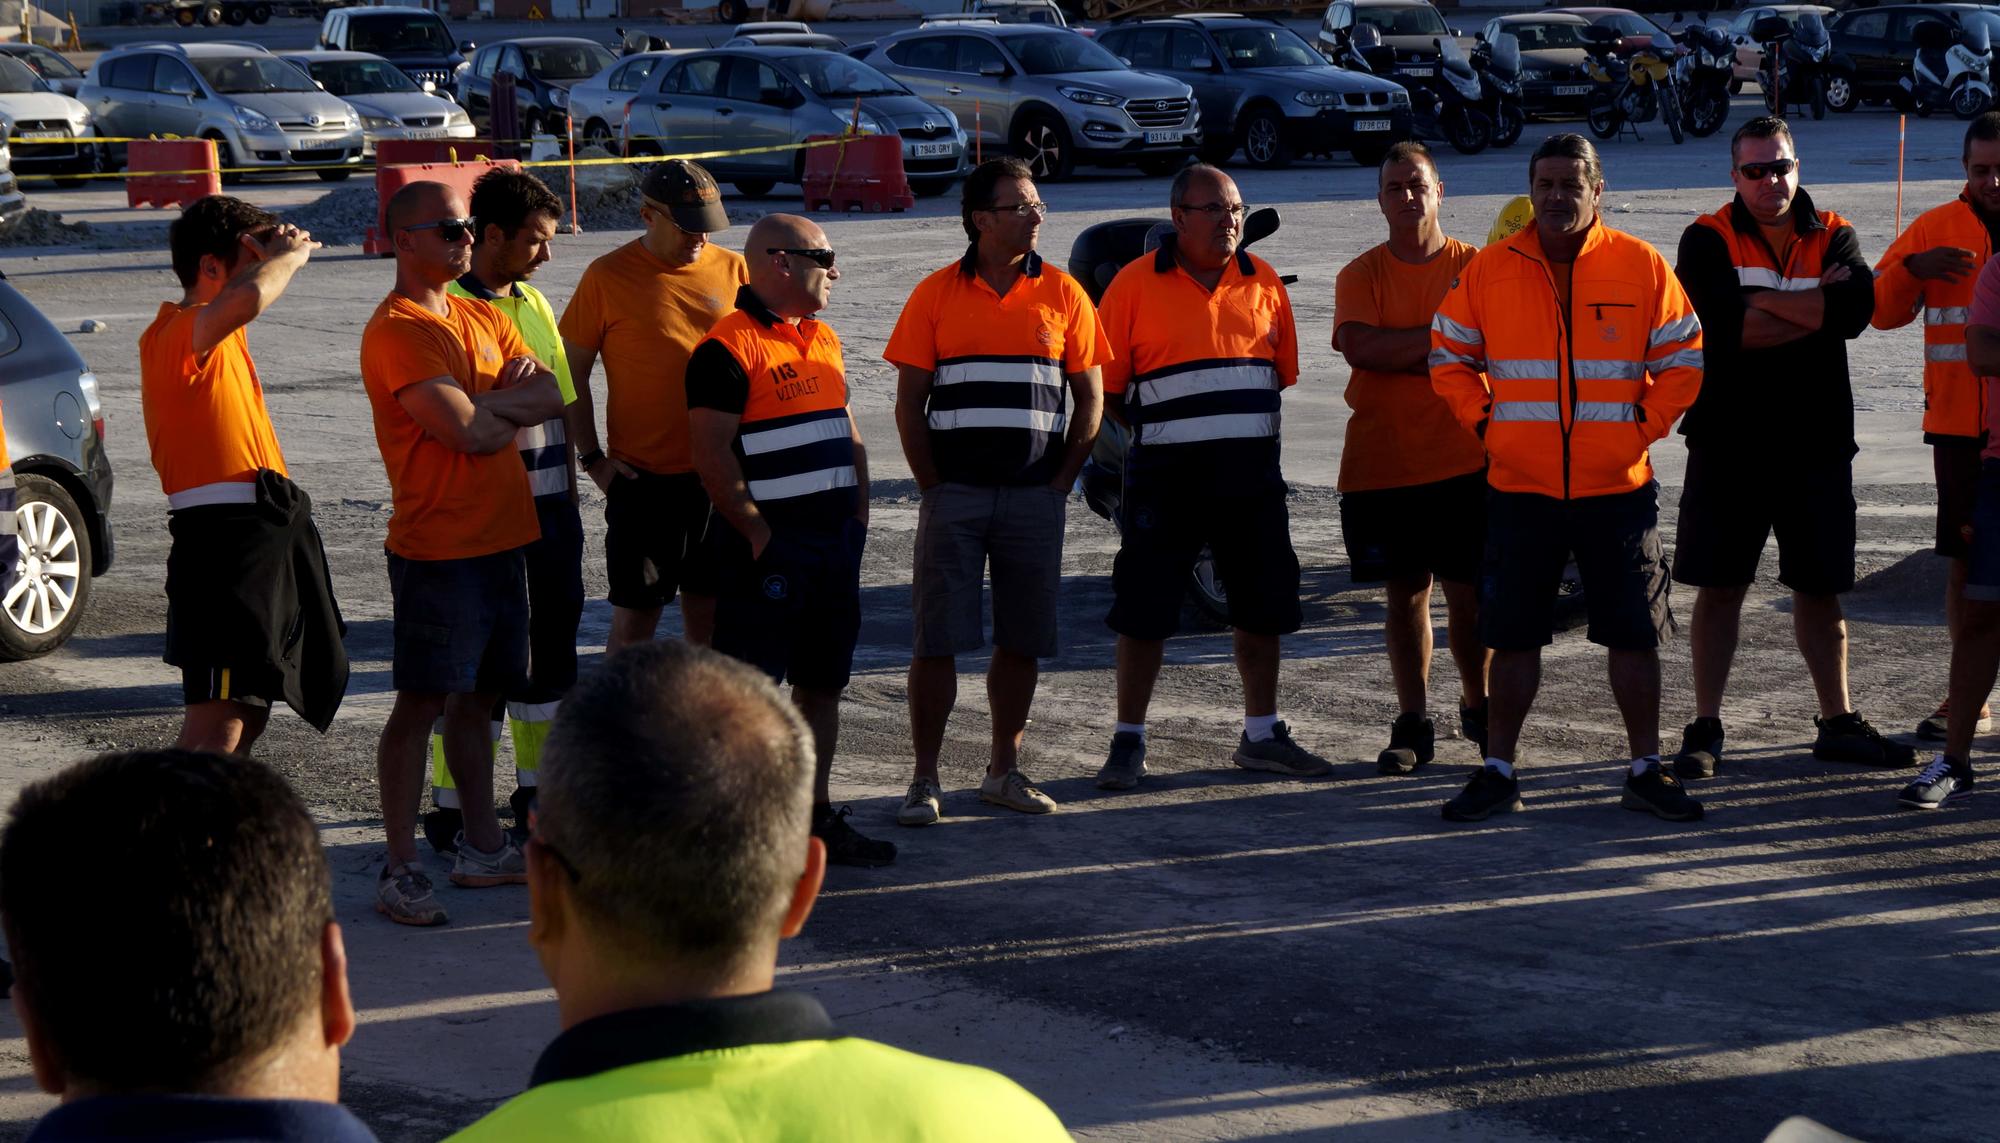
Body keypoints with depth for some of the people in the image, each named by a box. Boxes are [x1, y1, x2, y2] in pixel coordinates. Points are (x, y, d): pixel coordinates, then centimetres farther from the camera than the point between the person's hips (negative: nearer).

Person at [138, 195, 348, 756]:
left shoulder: (218, 334, 17)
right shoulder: (178, 333, -14)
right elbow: (248, 298, -35)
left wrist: (282, 256, 15)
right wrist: (288, 257, -14)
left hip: (263, 538, 10)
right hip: (224, 542, -10)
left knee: (249, 715, 16)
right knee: (216, 727, -15)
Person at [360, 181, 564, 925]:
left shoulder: (482, 319, 15)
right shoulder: (396, 331, -13)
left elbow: (551, 396, 5)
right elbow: (468, 431, -21)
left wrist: (487, 404, -13)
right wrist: (517, 404, 0)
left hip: (501, 540, 8)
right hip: (437, 548, -8)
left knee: (477, 697, 15)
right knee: (422, 702, -6)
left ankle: (482, 849, 24)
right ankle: (400, 871, -3)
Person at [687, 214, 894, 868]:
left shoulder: (823, 339, 15)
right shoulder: (728, 348, -12)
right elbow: (712, 455, -17)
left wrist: (858, 515, 12)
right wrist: (759, 534, -17)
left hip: (834, 544, 8)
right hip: (769, 548, -8)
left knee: (822, 684, 12)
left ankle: (816, 815, 21)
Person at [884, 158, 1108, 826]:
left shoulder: (1063, 294, 6)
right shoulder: (936, 295, 2)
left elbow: (1090, 397, 9)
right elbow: (909, 401, 3)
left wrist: (1062, 483, 1)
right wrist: (932, 486, -2)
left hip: (1035, 495, 2)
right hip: (955, 494, -2)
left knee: (1023, 639, 6)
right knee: (938, 639, -2)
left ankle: (1004, 770, 18)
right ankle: (925, 780, 4)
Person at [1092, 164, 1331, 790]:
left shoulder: (1264, 284, 8)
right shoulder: (1136, 285, -3)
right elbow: (1105, 385, 0)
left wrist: (1245, 432, 11)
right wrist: (1158, 431, 0)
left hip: (1252, 471, 4)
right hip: (1164, 473, -4)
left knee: (1263, 604, 9)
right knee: (1144, 608, -1)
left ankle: (1261, 734, 23)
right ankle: (1128, 741, 10)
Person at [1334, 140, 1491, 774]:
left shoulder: (1476, 267, 3)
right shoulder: (1361, 275, 5)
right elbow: (1360, 346, -13)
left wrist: (1399, 354, -14)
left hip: (1464, 459, -1)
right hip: (1381, 461, 1)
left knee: (1470, 593, 2)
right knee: (1406, 593, 5)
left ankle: (1477, 706, 22)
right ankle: (1413, 724, 11)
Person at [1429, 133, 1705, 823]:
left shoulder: (1643, 268, -1)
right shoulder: (1489, 271, 2)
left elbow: (1682, 360, 6)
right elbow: (1448, 356, 12)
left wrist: (1644, 427, -2)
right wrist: (1486, 423, 3)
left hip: (1617, 487, -1)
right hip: (1519, 488, 1)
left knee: (1635, 634, 4)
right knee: (1513, 636, 6)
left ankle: (1647, 772, 16)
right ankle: (1498, 771, 15)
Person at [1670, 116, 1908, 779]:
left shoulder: (1833, 238, 5)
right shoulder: (1708, 241, -2)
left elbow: (1856, 309, -16)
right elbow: (1722, 326, -19)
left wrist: (1762, 301, -14)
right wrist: (1813, 306, -14)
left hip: (1816, 444, 2)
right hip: (1728, 444, -2)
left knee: (1820, 589, 10)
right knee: (1719, 587, 2)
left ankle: (1837, 723, 20)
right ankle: (1705, 729, 9)